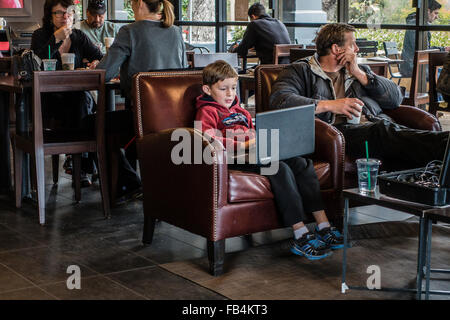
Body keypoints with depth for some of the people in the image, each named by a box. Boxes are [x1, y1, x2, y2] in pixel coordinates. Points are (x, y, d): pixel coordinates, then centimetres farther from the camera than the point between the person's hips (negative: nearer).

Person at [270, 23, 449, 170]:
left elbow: (396, 99, 20)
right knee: (384, 131, -36)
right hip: (338, 130, -5)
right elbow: (279, 100, -6)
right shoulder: (301, 71, 15)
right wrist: (329, 105, -11)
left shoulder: (360, 71, 33)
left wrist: (359, 74, 11)